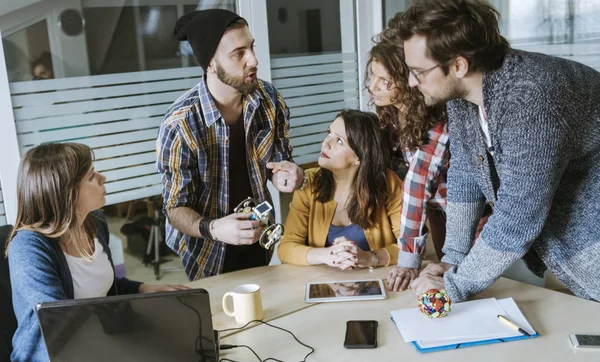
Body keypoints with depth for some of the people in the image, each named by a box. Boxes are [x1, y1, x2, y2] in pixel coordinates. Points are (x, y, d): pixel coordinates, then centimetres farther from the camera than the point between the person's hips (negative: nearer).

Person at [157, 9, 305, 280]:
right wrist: (212, 228, -41)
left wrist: (287, 176, -28)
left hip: (259, 238, 4)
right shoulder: (181, 123, -28)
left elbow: (277, 165, -4)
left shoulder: (269, 99, -15)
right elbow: (176, 209, -20)